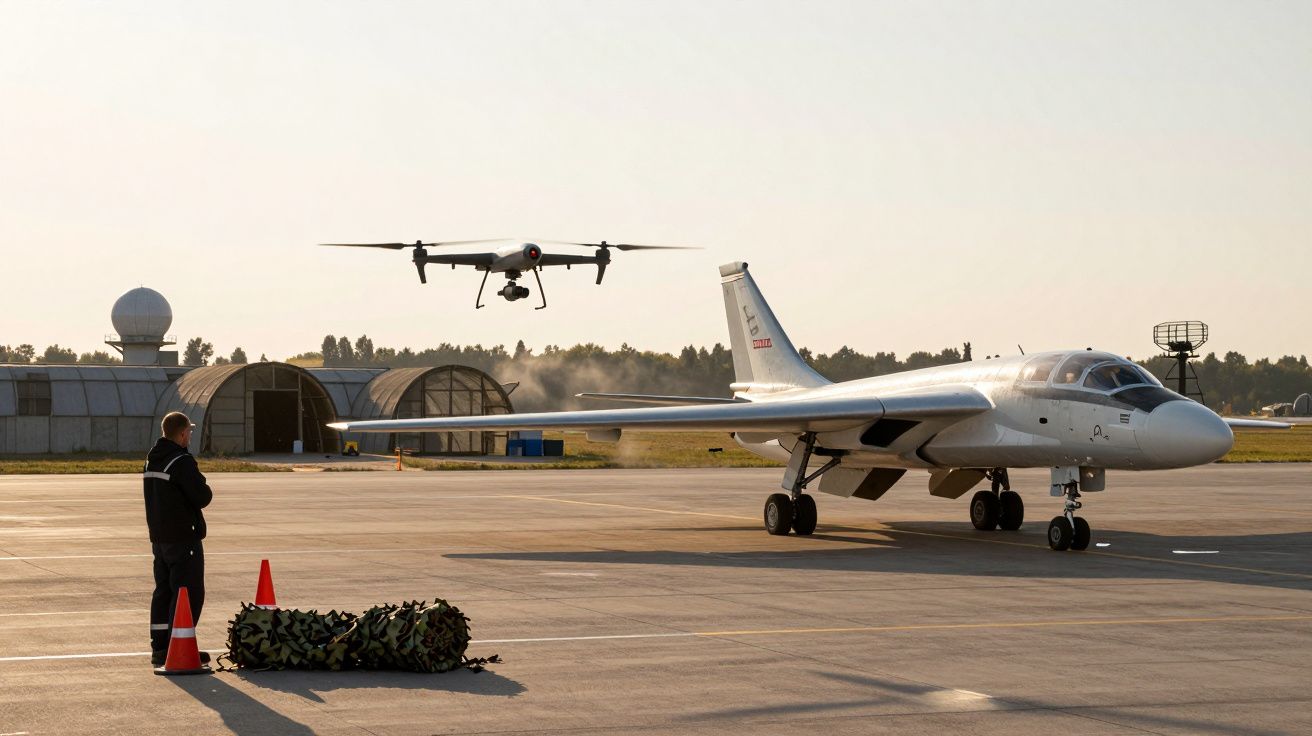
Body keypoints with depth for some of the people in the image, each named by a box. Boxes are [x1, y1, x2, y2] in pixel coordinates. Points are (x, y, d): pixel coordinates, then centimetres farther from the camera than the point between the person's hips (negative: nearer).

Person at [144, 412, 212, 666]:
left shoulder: (152, 461, 12)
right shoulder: (182, 462, -17)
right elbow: (203, 497, -20)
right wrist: (204, 489, 3)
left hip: (158, 537, 9)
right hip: (183, 538, -9)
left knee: (163, 590, 13)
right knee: (189, 593, -4)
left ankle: (159, 648, 15)